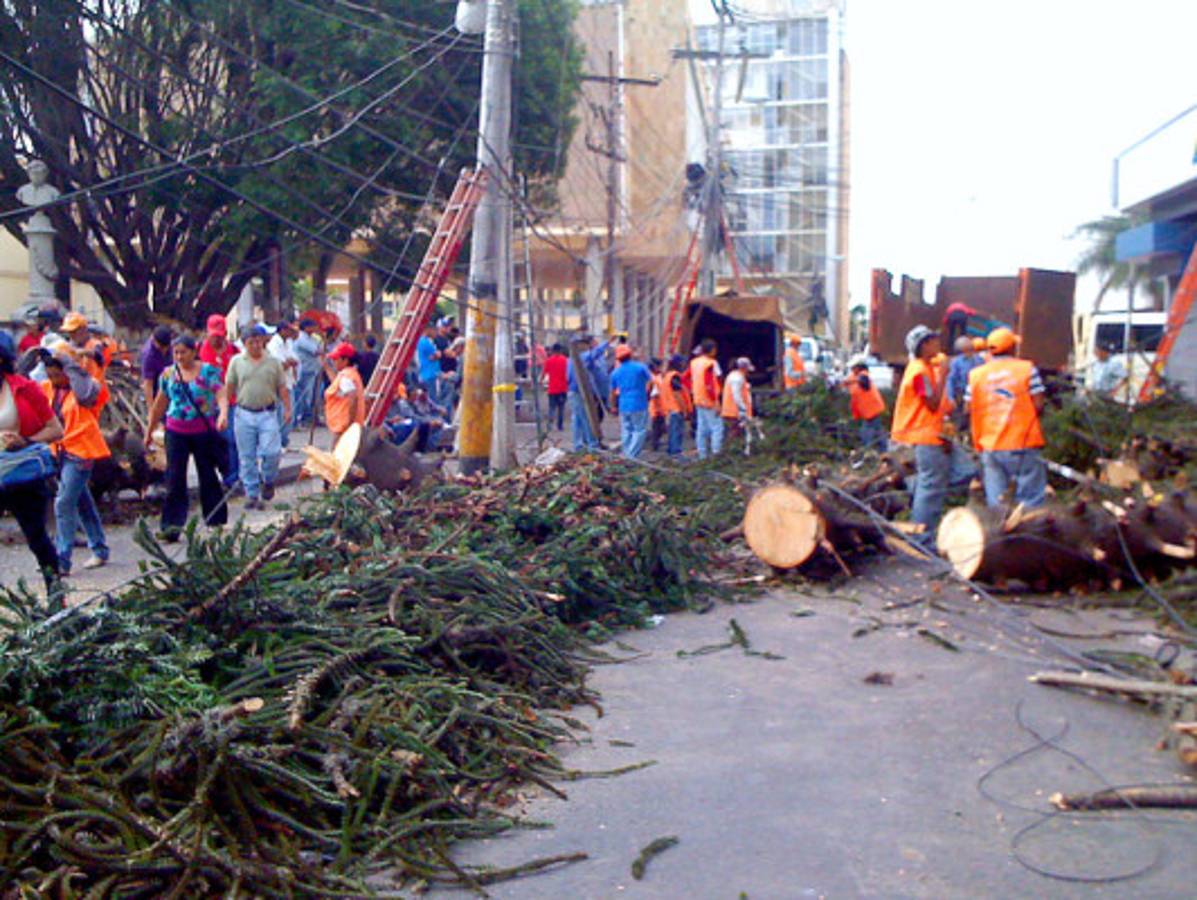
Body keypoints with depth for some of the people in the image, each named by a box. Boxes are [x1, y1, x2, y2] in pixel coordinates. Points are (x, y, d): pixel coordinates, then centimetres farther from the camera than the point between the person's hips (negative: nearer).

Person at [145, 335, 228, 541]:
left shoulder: (208, 371, -4)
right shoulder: (168, 374, 7)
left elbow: (221, 395, -16)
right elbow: (159, 405, 15)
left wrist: (223, 414, -36)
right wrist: (149, 431, 18)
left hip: (203, 431, -2)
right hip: (176, 432, 2)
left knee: (208, 478, 8)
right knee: (175, 480, -4)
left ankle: (216, 523, 20)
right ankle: (171, 527, -4)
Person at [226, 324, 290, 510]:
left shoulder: (273, 362, 6)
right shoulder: (236, 361, 6)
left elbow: (282, 388, 8)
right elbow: (229, 388, 8)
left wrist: (287, 408, 0)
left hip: (267, 414, -1)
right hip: (244, 414, 1)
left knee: (271, 452, -12)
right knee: (247, 458, 4)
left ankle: (268, 481, 17)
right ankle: (252, 494, 14)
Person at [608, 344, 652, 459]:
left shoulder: (615, 372, 5)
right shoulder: (640, 367, -6)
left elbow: (613, 392, 12)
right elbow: (651, 381, 3)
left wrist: (613, 406, 26)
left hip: (623, 407, 4)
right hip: (639, 406, -4)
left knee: (626, 431, 13)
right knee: (640, 430, 0)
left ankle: (626, 456, 14)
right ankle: (632, 455, -9)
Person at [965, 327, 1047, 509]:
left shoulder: (976, 374, 3)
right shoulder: (1027, 369, -4)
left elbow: (969, 410, 3)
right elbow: (1038, 406, -7)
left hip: (990, 445, 3)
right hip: (1023, 443, -3)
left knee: (996, 501, 8)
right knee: (1031, 500, 4)